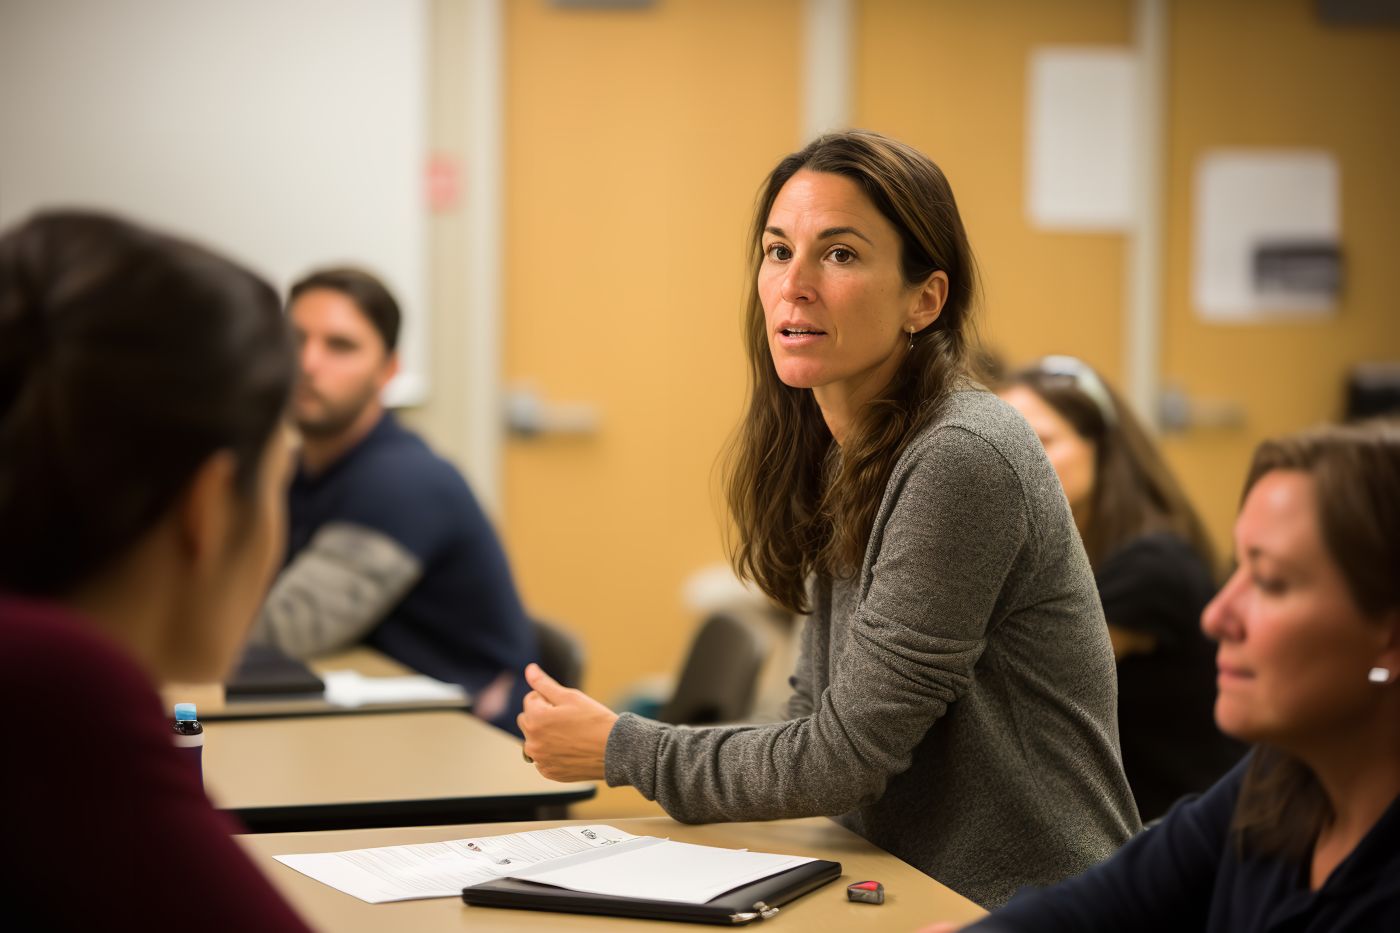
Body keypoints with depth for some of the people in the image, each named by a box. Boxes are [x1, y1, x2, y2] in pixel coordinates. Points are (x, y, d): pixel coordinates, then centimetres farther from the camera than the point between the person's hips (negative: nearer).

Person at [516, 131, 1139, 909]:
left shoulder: (960, 463, -18)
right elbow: (823, 720, 11)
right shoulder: (836, 454, 8)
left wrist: (622, 750, -7)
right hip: (918, 894, 7)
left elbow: (847, 756, -16)